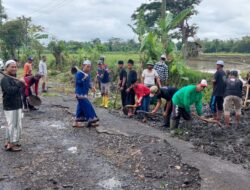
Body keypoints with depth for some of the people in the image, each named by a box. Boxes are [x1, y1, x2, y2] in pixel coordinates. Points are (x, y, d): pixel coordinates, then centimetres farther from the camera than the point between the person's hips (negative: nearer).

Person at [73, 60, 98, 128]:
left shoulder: (88, 74, 11)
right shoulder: (79, 73, -14)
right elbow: (78, 83, -20)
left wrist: (91, 87, 1)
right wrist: (84, 78, -29)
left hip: (84, 93, 9)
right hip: (80, 93, -9)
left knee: (81, 107, 15)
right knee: (87, 106, -8)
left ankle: (75, 123, 25)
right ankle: (91, 121, 1)